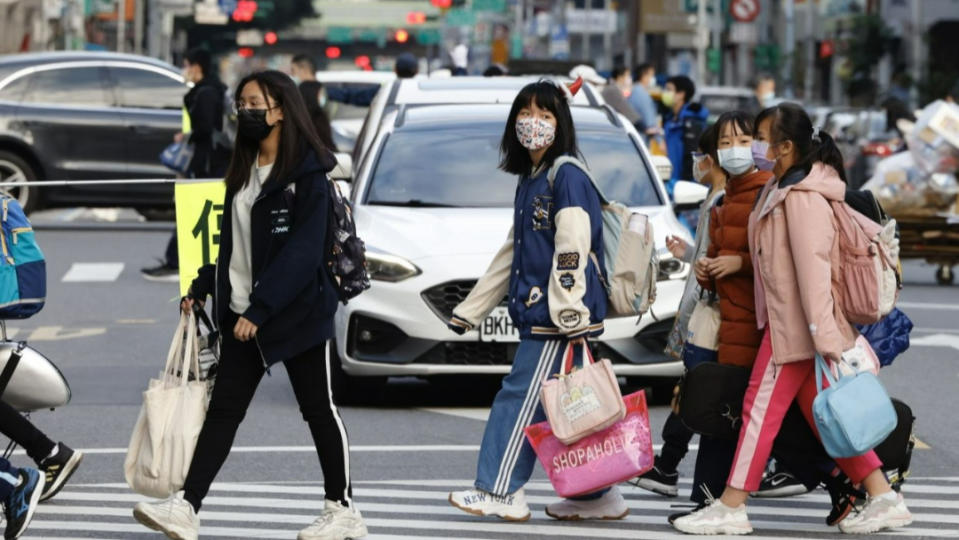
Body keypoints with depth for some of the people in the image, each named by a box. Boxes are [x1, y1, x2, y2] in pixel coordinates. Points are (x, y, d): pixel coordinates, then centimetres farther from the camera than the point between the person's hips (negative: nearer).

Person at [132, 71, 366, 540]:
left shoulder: (307, 175, -13)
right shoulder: (244, 169, 12)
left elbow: (303, 251, -20)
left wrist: (260, 309, -25)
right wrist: (202, 287, 12)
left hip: (297, 311, -7)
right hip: (242, 313, 7)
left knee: (318, 409, 3)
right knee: (223, 409, 1)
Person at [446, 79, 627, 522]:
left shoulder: (567, 176, -8)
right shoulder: (530, 181, 22)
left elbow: (572, 252, -17)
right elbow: (513, 254, 27)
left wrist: (570, 316, -24)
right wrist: (469, 311, 28)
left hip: (559, 318, -9)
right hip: (537, 317, 9)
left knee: (522, 398, -7)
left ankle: (500, 493, -2)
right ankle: (598, 497, 11)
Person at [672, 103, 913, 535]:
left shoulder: (802, 198, -18)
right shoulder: (782, 189, 13)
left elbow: (814, 268, -24)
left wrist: (827, 338, -28)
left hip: (796, 324, -10)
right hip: (787, 321, 10)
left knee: (762, 407, -4)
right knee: (820, 412, 9)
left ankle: (730, 508, 3)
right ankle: (883, 498, 9)